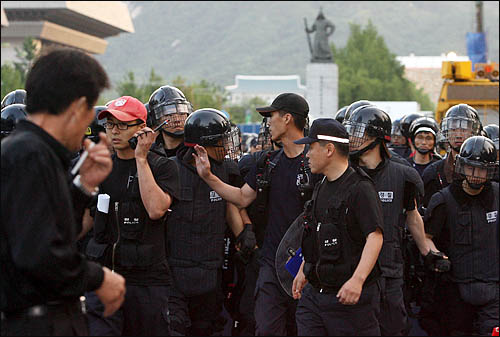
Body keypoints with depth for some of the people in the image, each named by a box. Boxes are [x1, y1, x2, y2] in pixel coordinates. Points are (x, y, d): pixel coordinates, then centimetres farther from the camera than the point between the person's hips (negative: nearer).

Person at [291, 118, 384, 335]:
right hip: (314, 292, 8)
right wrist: (303, 271, 29)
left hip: (349, 296, -8)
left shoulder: (360, 188, -13)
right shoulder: (321, 189, 16)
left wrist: (357, 280, -34)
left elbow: (375, 237, -23)